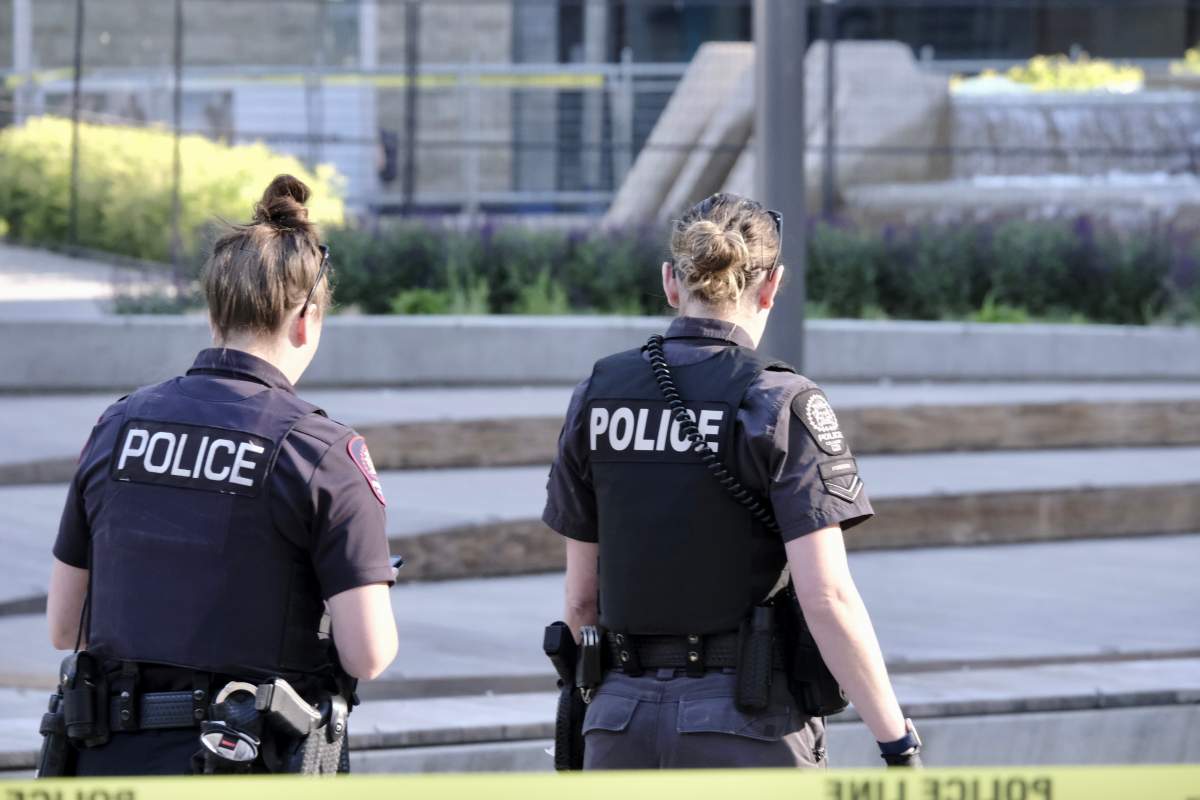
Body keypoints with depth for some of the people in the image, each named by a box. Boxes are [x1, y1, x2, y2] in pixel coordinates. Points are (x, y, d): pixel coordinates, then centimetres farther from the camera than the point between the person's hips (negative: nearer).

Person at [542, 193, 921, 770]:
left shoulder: (597, 398, 6)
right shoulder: (781, 405, -8)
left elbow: (582, 596, 11)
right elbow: (826, 596, -15)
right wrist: (899, 745, -11)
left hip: (622, 727, 4)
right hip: (746, 727, -4)